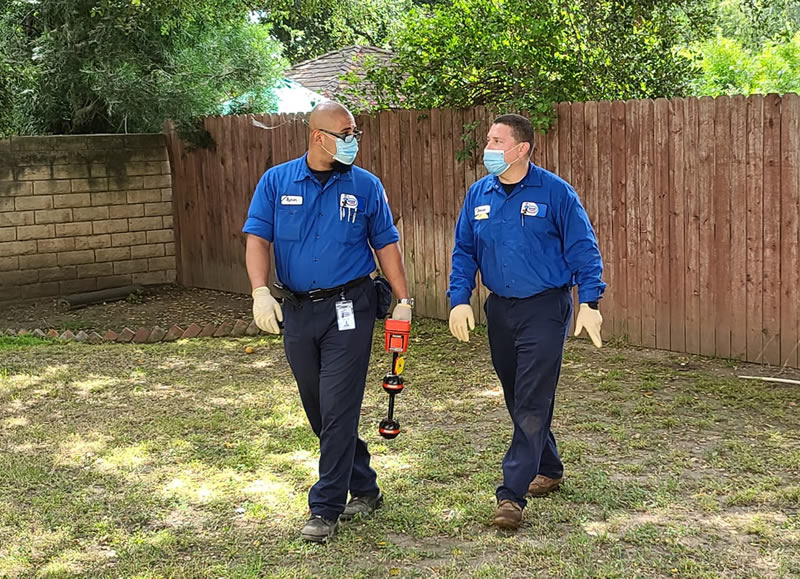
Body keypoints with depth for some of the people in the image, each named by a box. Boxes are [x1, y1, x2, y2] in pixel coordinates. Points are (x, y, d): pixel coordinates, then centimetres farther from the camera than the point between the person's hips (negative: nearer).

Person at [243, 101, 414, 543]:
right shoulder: (276, 182, 3)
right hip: (296, 311, 3)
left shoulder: (365, 186, 1)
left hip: (348, 309, -3)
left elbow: (385, 244, 5)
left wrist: (404, 300, 1)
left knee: (338, 411, -7)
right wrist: (260, 292, -17)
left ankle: (326, 509, 0)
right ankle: (363, 488, 28)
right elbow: (258, 239, -2)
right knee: (318, 411, 12)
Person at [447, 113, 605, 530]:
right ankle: (548, 469, 34)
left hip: (545, 309, -6)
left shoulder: (555, 192, -8)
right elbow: (464, 251, 11)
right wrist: (459, 298, -1)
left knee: (532, 405, -9)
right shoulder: (478, 195, 6)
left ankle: (512, 493, -8)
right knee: (517, 400, 15)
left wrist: (590, 301, -12)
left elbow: (583, 249, -6)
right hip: (500, 309, 6)